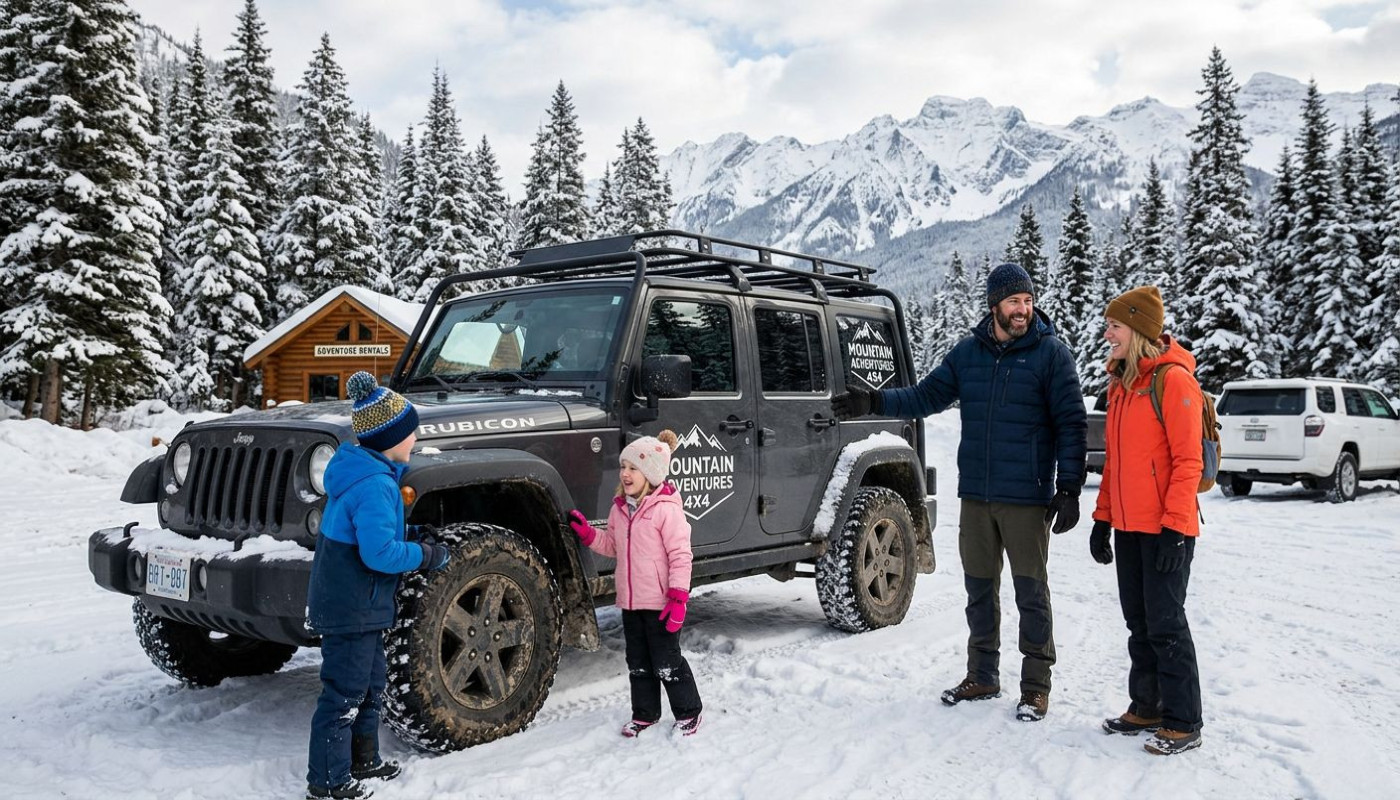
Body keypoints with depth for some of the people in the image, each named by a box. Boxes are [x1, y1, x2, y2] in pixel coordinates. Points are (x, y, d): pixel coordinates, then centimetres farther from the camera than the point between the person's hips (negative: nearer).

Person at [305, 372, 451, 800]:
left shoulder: (358, 468, 7)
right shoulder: (375, 485, -25)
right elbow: (379, 553, -30)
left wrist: (412, 540, 9)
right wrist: (428, 555, -17)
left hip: (353, 604, 11)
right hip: (352, 608, -11)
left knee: (370, 685, 22)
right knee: (345, 693, 1)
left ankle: (362, 760, 36)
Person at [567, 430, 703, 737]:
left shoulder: (666, 509, -17)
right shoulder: (619, 508, 7)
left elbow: (680, 556, -17)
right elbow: (612, 546, 18)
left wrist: (678, 597, -20)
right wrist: (587, 533, 2)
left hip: (659, 603, -7)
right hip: (630, 601, 7)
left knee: (667, 663, 4)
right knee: (638, 663, 17)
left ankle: (688, 712, 21)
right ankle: (645, 714, 31)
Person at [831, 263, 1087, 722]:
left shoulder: (1051, 354, -5)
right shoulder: (968, 352, 8)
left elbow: (1071, 424, -6)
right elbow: (927, 396, 7)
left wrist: (1069, 488, -12)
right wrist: (873, 402, -7)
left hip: (1027, 498, -4)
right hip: (975, 495, 5)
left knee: (1031, 592, 3)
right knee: (979, 589, 13)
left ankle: (1036, 684, 17)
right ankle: (982, 677, 27)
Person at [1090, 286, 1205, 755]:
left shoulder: (1173, 380, -11)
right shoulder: (1120, 384, 13)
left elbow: (1187, 461, -15)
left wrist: (1174, 526, -18)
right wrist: (1102, 517, 15)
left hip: (1165, 528, -8)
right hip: (1128, 527, 8)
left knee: (1165, 623, -2)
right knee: (1138, 622, 13)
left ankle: (1183, 723, 8)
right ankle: (1146, 708, 23)